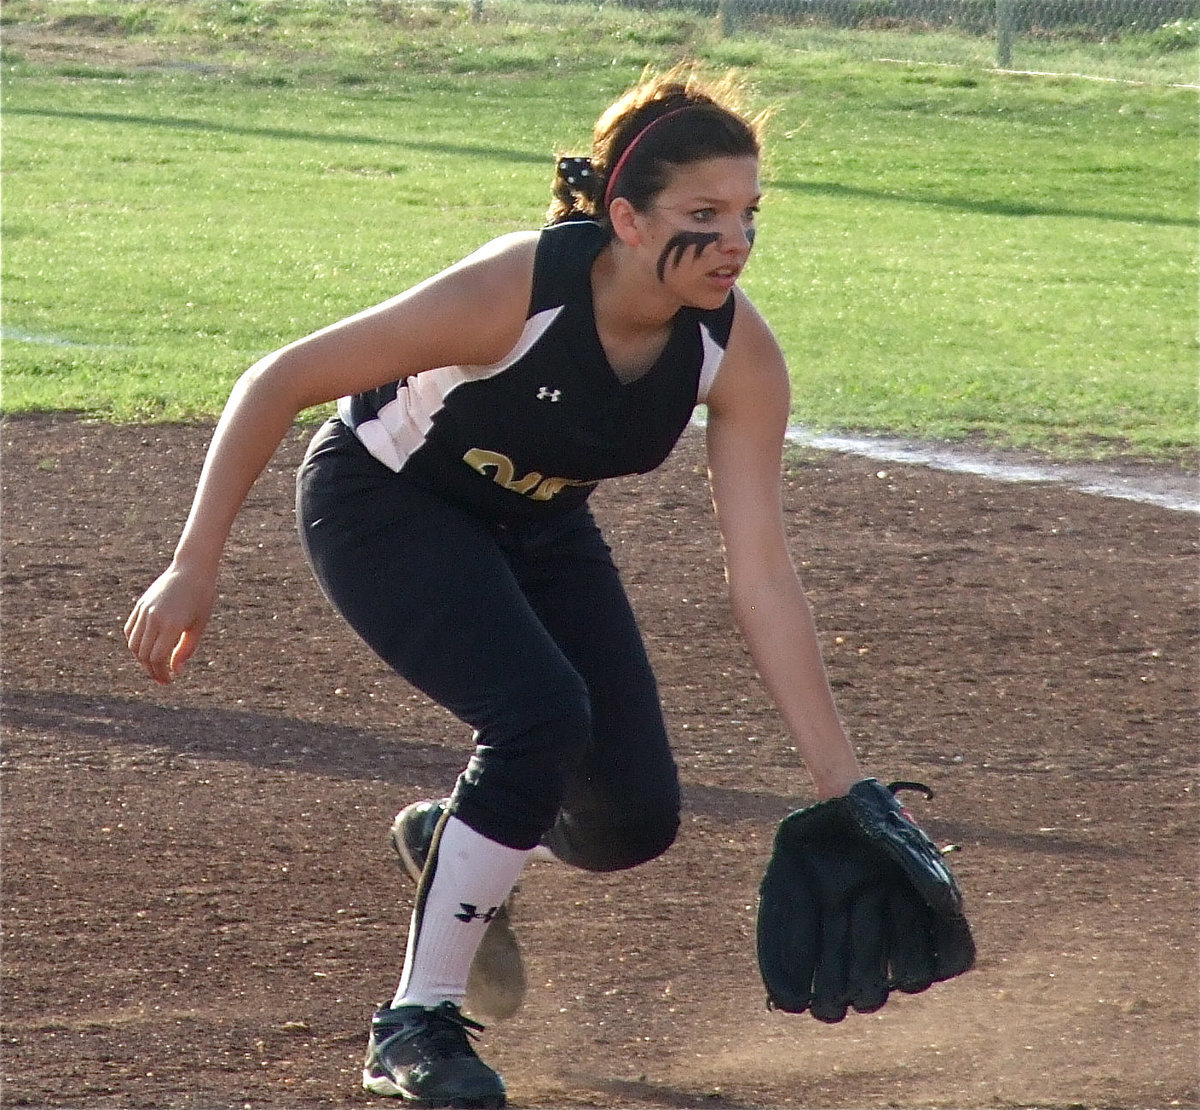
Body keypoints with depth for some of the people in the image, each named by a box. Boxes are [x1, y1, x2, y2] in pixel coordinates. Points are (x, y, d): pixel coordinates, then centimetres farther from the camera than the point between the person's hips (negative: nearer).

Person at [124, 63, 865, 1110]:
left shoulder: (738, 352, -23)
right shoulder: (516, 289, -36)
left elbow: (761, 572, -21)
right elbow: (278, 382, -28)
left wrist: (843, 783, -24)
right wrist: (195, 566, -28)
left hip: (535, 527, 5)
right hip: (381, 503, -5)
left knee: (634, 818, -5)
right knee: (542, 710, -28)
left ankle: (456, 838, 30)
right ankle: (415, 1025, -12)